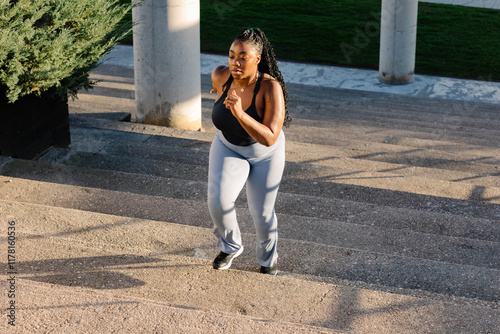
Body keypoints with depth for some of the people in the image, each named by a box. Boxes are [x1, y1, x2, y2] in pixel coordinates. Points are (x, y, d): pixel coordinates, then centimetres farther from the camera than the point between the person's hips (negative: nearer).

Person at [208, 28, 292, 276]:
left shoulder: (272, 88, -36)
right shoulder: (221, 75, -26)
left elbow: (269, 138, -42)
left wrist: (240, 113, -54)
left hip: (264, 154, -2)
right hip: (228, 147, 2)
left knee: (262, 213, 10)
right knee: (219, 200, -19)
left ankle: (268, 257, 43)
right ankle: (230, 246, 13)